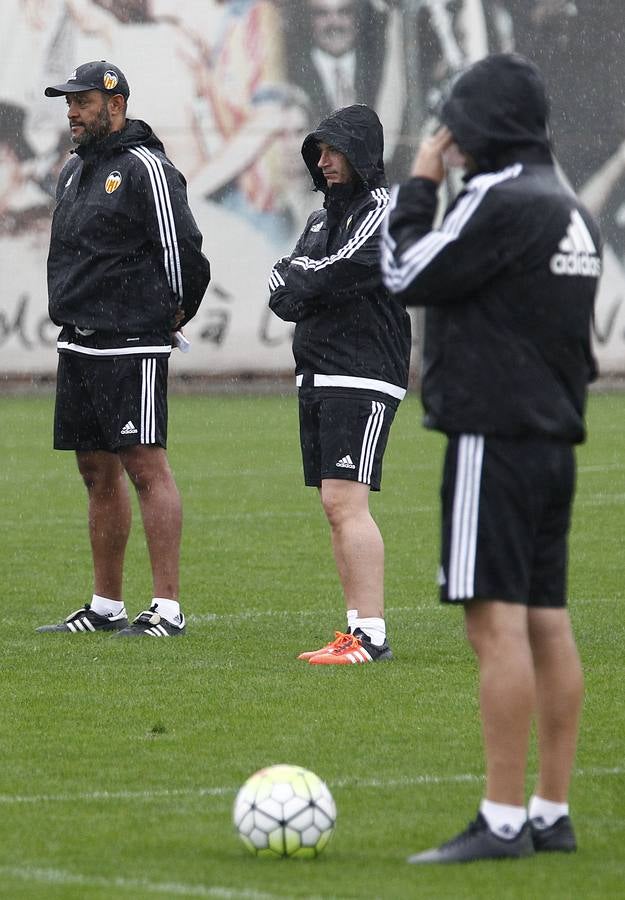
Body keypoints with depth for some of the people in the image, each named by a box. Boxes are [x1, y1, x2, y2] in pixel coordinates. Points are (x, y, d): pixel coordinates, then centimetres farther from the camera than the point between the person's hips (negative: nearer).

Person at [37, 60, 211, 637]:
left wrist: (174, 315, -1)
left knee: (145, 466, -11)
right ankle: (105, 607, 18)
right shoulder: (74, 172, 16)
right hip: (78, 345, 9)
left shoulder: (146, 168, -10)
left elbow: (185, 253, -12)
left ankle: (168, 608, -12)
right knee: (98, 471, 12)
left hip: (130, 347, -9)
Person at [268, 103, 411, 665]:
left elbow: (343, 269, -18)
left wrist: (299, 284, -1)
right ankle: (358, 630, 10)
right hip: (317, 378, 9)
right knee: (336, 508, 8)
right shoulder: (323, 218, 20)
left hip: (363, 377, -9)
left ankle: (372, 635, -20)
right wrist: (289, 286, -9)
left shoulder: (384, 212, -7)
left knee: (346, 501, -16)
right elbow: (284, 283, 12)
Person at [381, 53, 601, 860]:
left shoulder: (498, 202, -14)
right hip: (553, 436, 10)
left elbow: (405, 276, -10)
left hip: (494, 438, -10)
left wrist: (416, 188, 1)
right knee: (547, 622, 10)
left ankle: (503, 822, -14)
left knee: (496, 620, -11)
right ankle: (551, 814, 12)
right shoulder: (568, 208, 15)